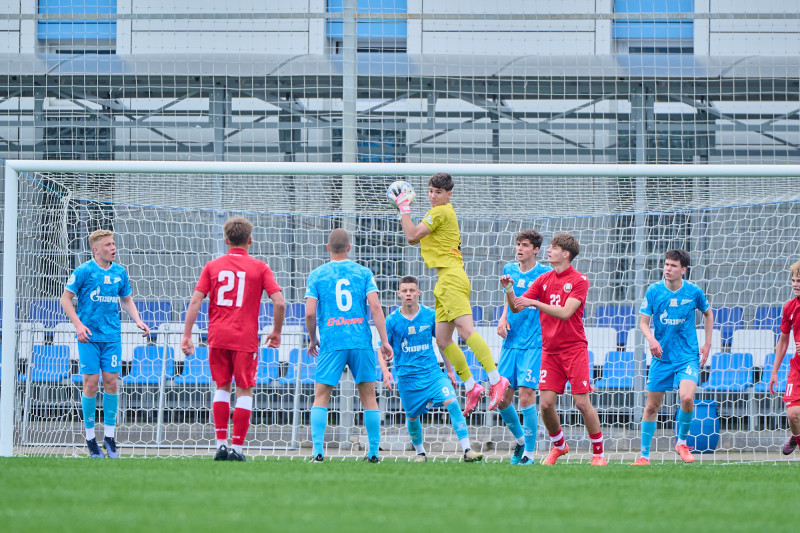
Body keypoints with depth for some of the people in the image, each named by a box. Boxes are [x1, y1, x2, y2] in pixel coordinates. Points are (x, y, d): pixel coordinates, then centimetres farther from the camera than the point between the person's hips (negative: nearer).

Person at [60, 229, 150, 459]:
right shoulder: (83, 271, -5)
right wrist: (78, 324, -14)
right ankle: (90, 438, 7)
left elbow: (126, 300, 21)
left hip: (112, 336, 4)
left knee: (112, 382, 0)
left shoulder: (120, 272, 8)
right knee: (91, 383, -4)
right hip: (89, 336, -4)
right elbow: (66, 299, -2)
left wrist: (138, 321, 5)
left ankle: (109, 436, 9)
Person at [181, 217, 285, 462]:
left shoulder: (212, 266, 6)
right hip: (246, 338, -2)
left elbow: (195, 301, -1)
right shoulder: (259, 267, 1)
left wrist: (187, 335, 1)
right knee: (244, 391, 4)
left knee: (222, 387, 15)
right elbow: (279, 302, -6)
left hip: (218, 337, 2)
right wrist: (276, 331, 8)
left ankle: (221, 443, 9)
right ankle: (237, 447, 0)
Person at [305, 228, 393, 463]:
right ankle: (373, 452, 7)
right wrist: (385, 341, -2)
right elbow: (375, 306, -4)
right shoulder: (363, 273, 6)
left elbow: (310, 313, -2)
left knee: (321, 397, 3)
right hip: (361, 342, 1)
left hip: (331, 344, -1)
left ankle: (318, 451, -9)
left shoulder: (316, 275, 4)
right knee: (368, 397, 8)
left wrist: (312, 339, 14)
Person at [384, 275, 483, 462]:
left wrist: (450, 370, 14)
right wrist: (385, 371, -17)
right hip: (407, 376, 0)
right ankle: (420, 452, 34)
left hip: (432, 372, 0)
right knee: (412, 416, 8)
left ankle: (467, 450, -20)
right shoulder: (392, 320, -4)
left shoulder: (431, 315, 0)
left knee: (452, 402, -18)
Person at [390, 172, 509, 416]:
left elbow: (412, 236, -11)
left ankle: (496, 380, -30)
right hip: (445, 281, 10)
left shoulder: (441, 212, -8)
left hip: (451, 277, -10)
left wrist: (405, 208, -2)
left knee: (465, 329, -21)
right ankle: (471, 387, 9)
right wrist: (403, 211, 17)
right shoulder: (444, 212, 23)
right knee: (443, 340, 7)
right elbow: (413, 239, 27)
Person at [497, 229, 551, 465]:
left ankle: (529, 453, -5)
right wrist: (503, 318, 6)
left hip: (533, 344, -5)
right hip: (510, 343, 5)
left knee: (526, 395, -13)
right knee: (502, 399, 3)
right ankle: (520, 439, 28)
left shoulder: (545, 273, -4)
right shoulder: (510, 270, 11)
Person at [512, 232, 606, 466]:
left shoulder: (579, 280, -6)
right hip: (550, 350, 4)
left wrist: (534, 303, -24)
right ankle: (559, 446, 19)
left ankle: (598, 453, 5)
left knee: (582, 402, -8)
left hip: (574, 348, -4)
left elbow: (565, 312, -18)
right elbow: (516, 307, 7)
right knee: (546, 403, -4)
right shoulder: (543, 280, 9)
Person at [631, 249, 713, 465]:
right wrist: (651, 339, -24)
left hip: (688, 356, -1)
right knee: (652, 406, 4)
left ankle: (682, 441, 2)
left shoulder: (693, 292, -4)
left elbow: (708, 313, 15)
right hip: (662, 357, 1)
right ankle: (644, 454, 18)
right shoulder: (654, 291, -5)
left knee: (687, 397, -23)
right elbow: (643, 322, -3)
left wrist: (707, 344, 10)